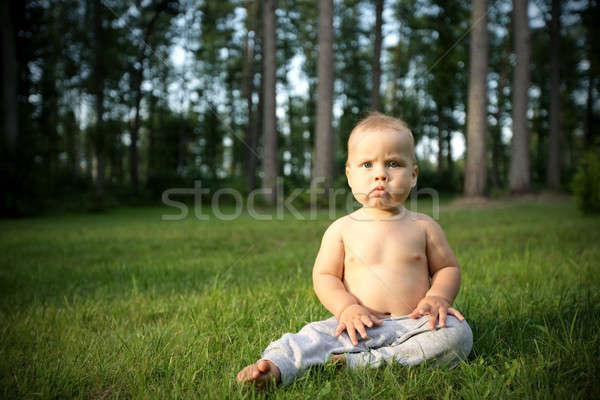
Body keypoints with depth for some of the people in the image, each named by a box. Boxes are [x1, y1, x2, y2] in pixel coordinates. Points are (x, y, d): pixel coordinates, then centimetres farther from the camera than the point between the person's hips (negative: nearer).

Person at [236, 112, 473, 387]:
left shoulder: (423, 227, 6)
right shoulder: (342, 229, 4)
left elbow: (448, 268, 14)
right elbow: (324, 275, 4)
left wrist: (438, 297, -8)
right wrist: (347, 307, -14)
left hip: (414, 325, 1)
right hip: (359, 325, -1)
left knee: (457, 333, -26)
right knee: (316, 334, -24)